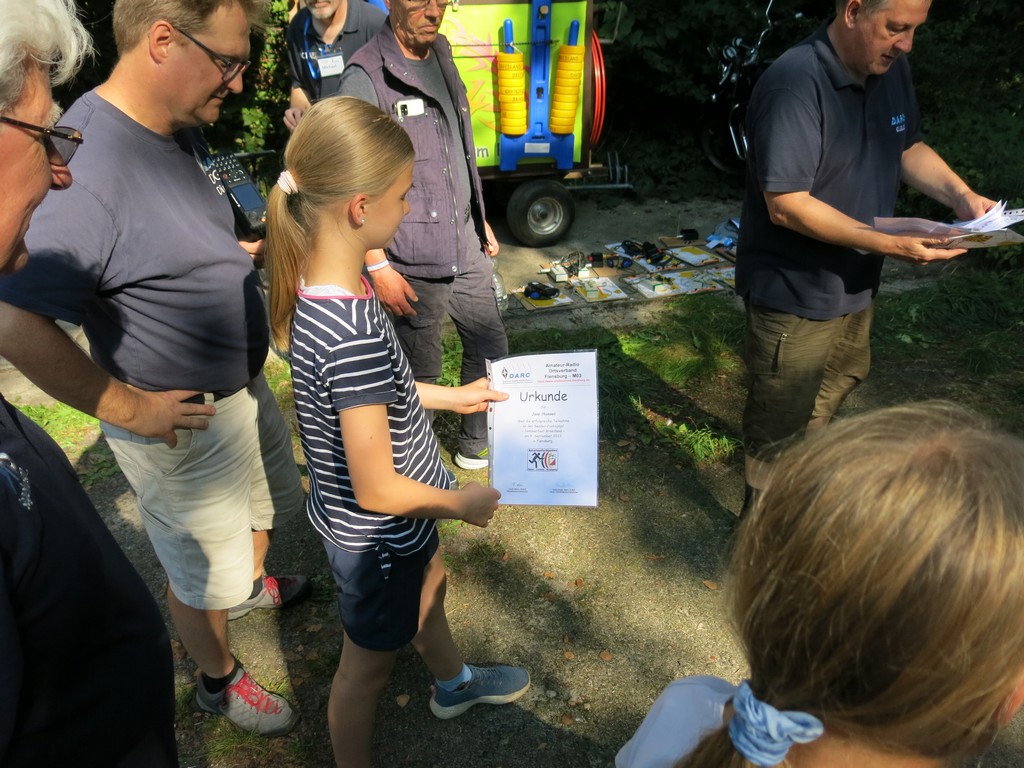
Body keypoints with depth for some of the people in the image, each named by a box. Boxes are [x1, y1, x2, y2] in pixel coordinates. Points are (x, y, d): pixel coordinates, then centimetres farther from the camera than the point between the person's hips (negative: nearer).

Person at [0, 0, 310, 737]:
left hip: (245, 385, 9)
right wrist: (129, 409, -24)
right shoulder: (90, 165, -31)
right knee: (202, 577, 15)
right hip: (183, 421, -9)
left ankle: (250, 585, 61)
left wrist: (254, 249, 2)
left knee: (265, 507, 32)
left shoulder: (181, 131, -1)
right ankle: (219, 681, 42)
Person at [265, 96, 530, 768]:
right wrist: (464, 503, -13)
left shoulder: (322, 284, -11)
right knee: (370, 662, 17)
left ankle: (453, 683, 63)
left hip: (362, 521, 9)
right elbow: (377, 491, -30)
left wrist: (452, 396, 12)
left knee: (429, 583, 33)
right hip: (377, 533, -9)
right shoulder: (356, 334, -39)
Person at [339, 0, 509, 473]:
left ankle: (476, 447, 37)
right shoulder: (366, 75, -14)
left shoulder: (440, 56, 10)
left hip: (466, 247, 8)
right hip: (412, 263, -8)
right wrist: (377, 266, -18)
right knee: (421, 372, 6)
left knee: (491, 349, 16)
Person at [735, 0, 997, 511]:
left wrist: (959, 194, -2)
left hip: (854, 286, 9)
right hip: (793, 295, -8)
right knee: (780, 431, 7)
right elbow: (786, 204, -29)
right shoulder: (795, 85, -26)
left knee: (823, 406, 26)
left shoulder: (891, 69, 2)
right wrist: (889, 245, -29)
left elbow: (908, 146, 16)